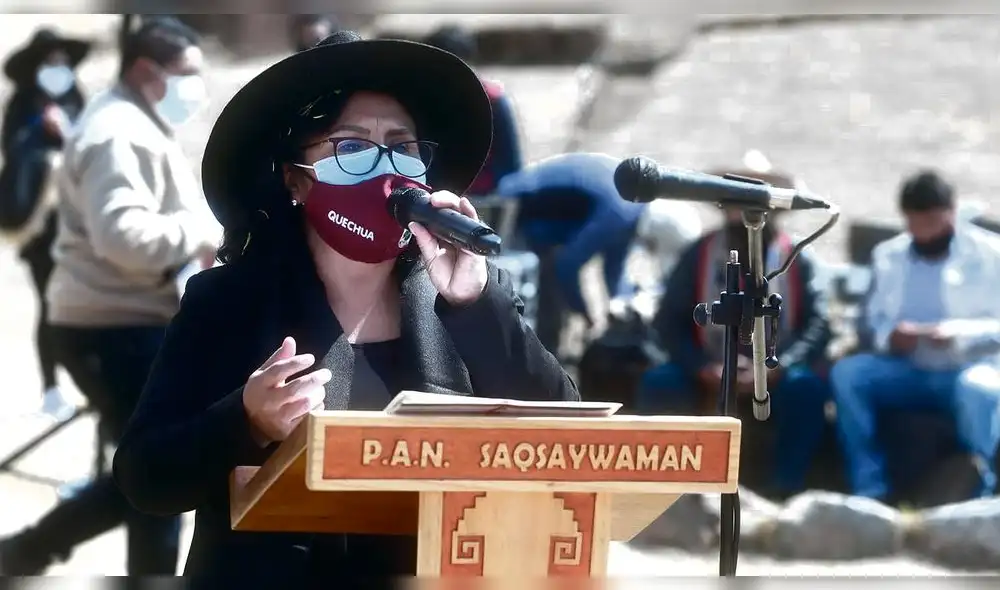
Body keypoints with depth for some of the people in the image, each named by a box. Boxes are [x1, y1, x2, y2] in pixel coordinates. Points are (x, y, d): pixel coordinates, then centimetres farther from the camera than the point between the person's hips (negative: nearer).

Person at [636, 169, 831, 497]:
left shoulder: (797, 260, -3)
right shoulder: (699, 255, 0)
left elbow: (818, 327, -11)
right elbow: (668, 322, -3)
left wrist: (772, 371, -26)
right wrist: (705, 369, -20)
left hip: (775, 377, -1)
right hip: (710, 376, 1)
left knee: (806, 386, -33)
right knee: (658, 383, -26)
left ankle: (785, 490, -26)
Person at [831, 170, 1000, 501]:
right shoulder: (887, 255, 13)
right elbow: (870, 322, 12)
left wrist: (960, 333, -24)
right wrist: (888, 334, -12)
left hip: (967, 368, -4)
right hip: (906, 370, 4)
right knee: (846, 372, -24)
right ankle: (871, 492, -26)